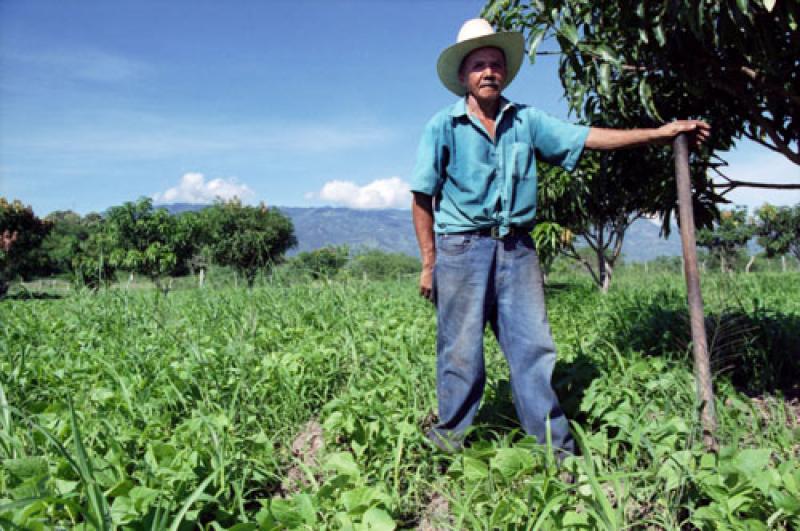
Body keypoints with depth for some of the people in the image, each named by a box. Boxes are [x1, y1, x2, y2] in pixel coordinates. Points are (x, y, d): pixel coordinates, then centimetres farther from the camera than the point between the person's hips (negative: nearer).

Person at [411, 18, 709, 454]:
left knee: (534, 347, 3)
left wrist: (660, 132, 1)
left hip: (517, 249, 4)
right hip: (462, 248, -3)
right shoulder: (443, 126, 1)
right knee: (461, 352, 1)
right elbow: (422, 198, 0)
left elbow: (586, 137, 7)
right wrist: (428, 262, -4)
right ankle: (449, 440, 18)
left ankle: (557, 450, 12)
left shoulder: (525, 121, 10)